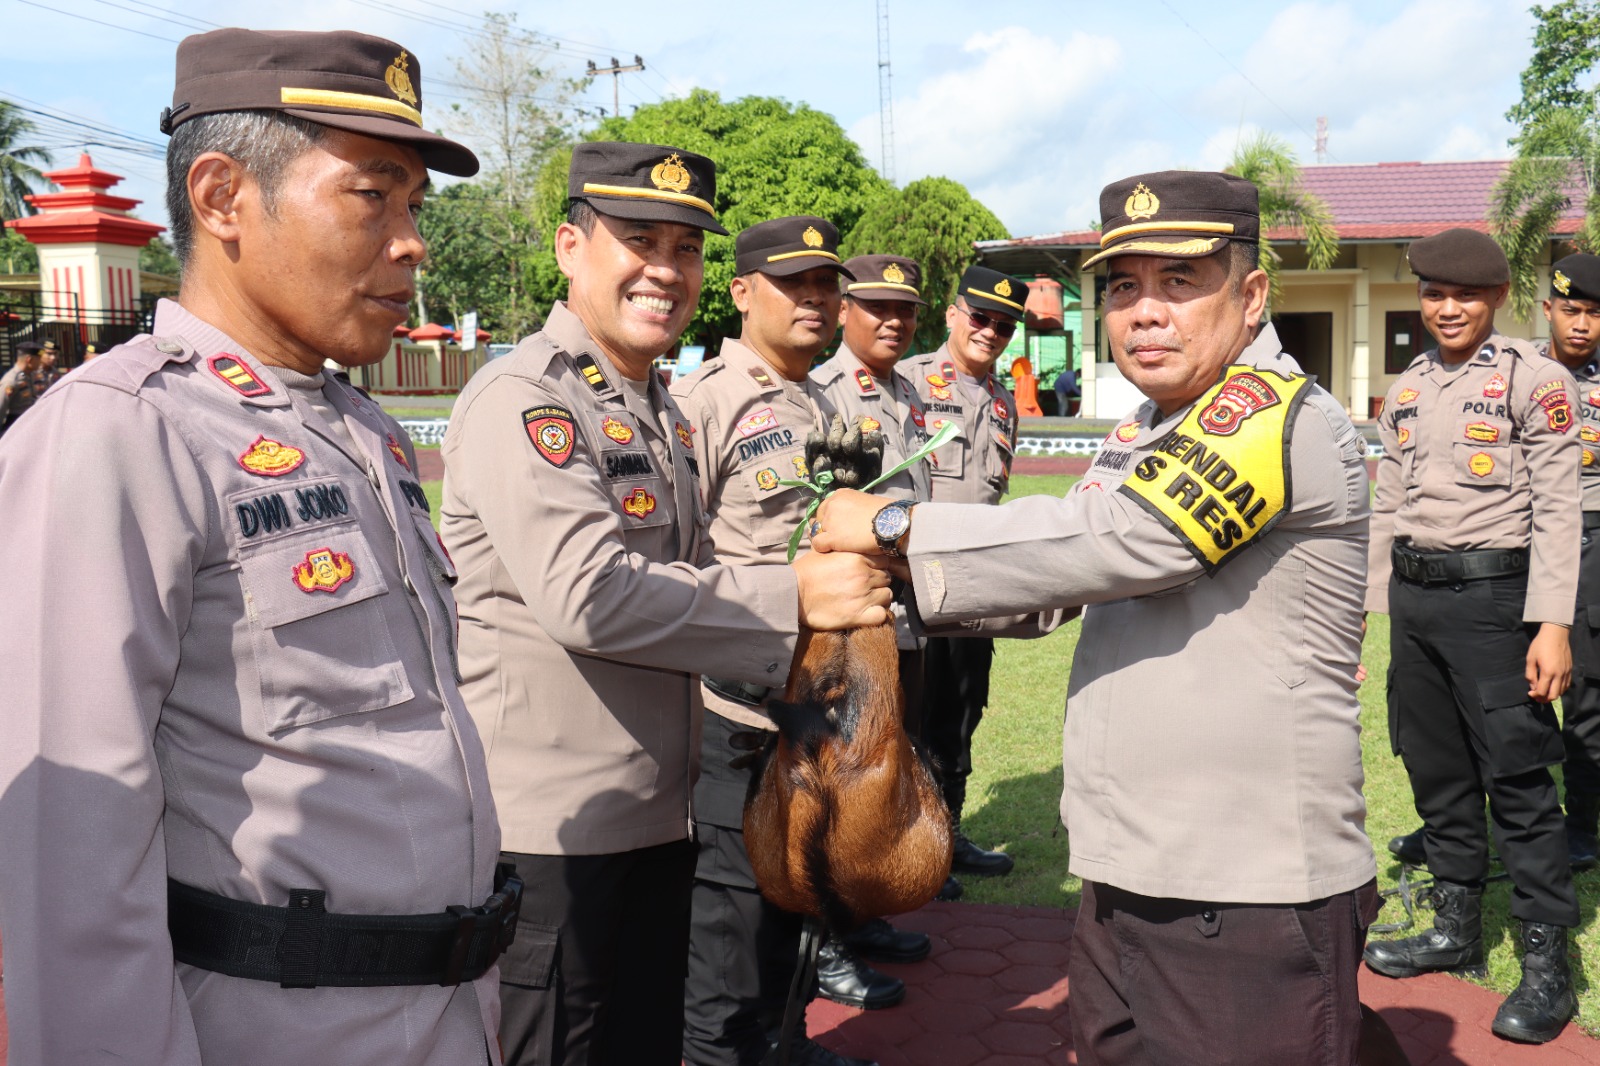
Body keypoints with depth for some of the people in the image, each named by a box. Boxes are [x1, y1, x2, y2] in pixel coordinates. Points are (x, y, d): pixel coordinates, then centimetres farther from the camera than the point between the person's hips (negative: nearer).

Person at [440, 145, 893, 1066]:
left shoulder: (667, 412, 15)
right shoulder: (522, 399, -15)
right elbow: (587, 595, -27)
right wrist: (791, 600, -21)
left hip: (659, 814, 9)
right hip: (551, 826, -8)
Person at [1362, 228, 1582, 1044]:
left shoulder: (1534, 379, -5)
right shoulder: (1407, 388, 12)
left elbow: (1557, 511, -10)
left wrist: (1552, 625, -17)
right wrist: (1372, 605, 12)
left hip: (1491, 594, -6)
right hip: (1414, 597, 6)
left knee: (1516, 779, -2)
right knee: (1436, 772, 14)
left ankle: (1547, 965, 8)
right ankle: (1457, 929, 29)